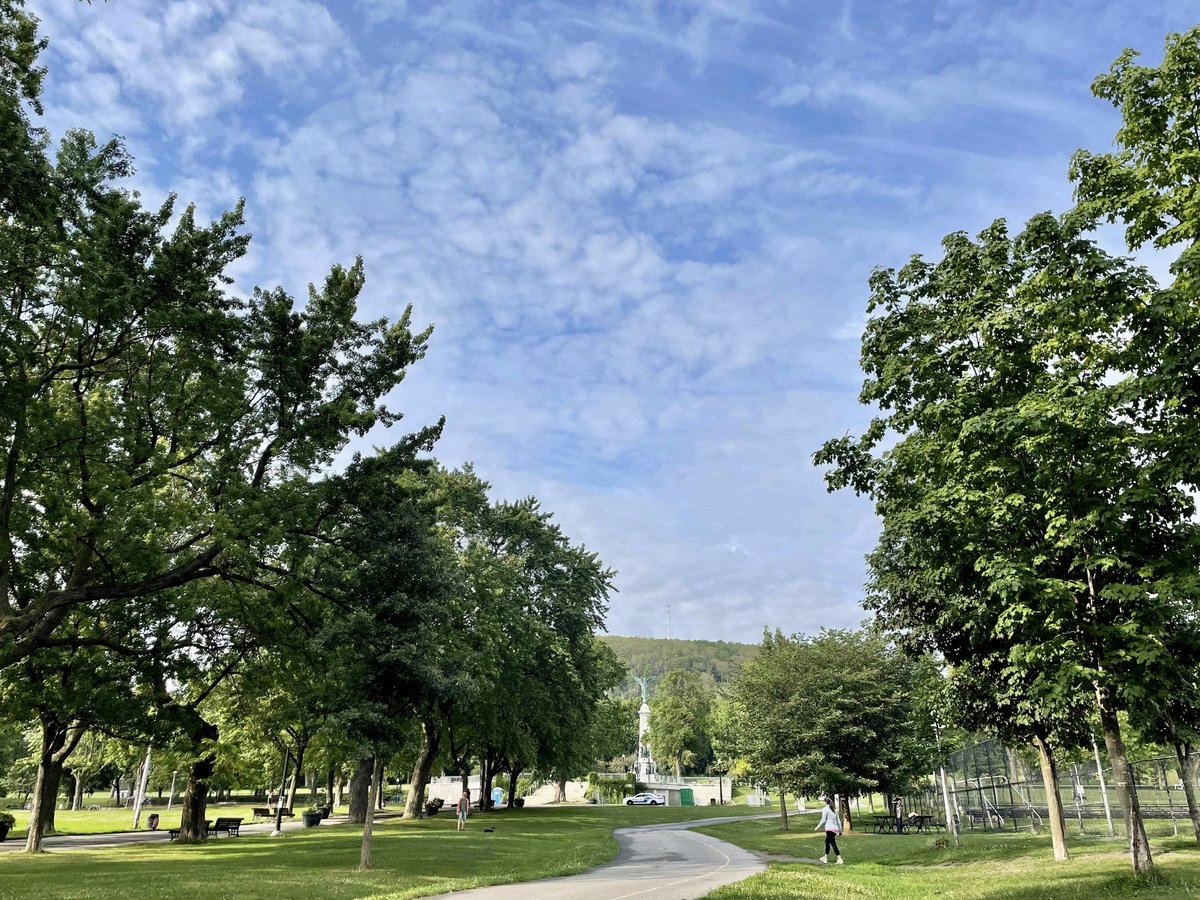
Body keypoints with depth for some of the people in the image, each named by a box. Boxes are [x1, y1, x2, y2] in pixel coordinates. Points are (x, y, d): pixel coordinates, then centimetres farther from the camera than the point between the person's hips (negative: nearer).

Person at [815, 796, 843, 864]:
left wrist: (817, 827, -1)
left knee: (833, 844, -8)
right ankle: (825, 857, 28)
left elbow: (823, 820, -9)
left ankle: (840, 859, -16)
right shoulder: (834, 810, 17)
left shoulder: (825, 809, -4)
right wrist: (840, 830, 21)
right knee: (827, 841, 20)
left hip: (829, 829, -8)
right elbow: (838, 820, 17)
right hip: (835, 828, 8)